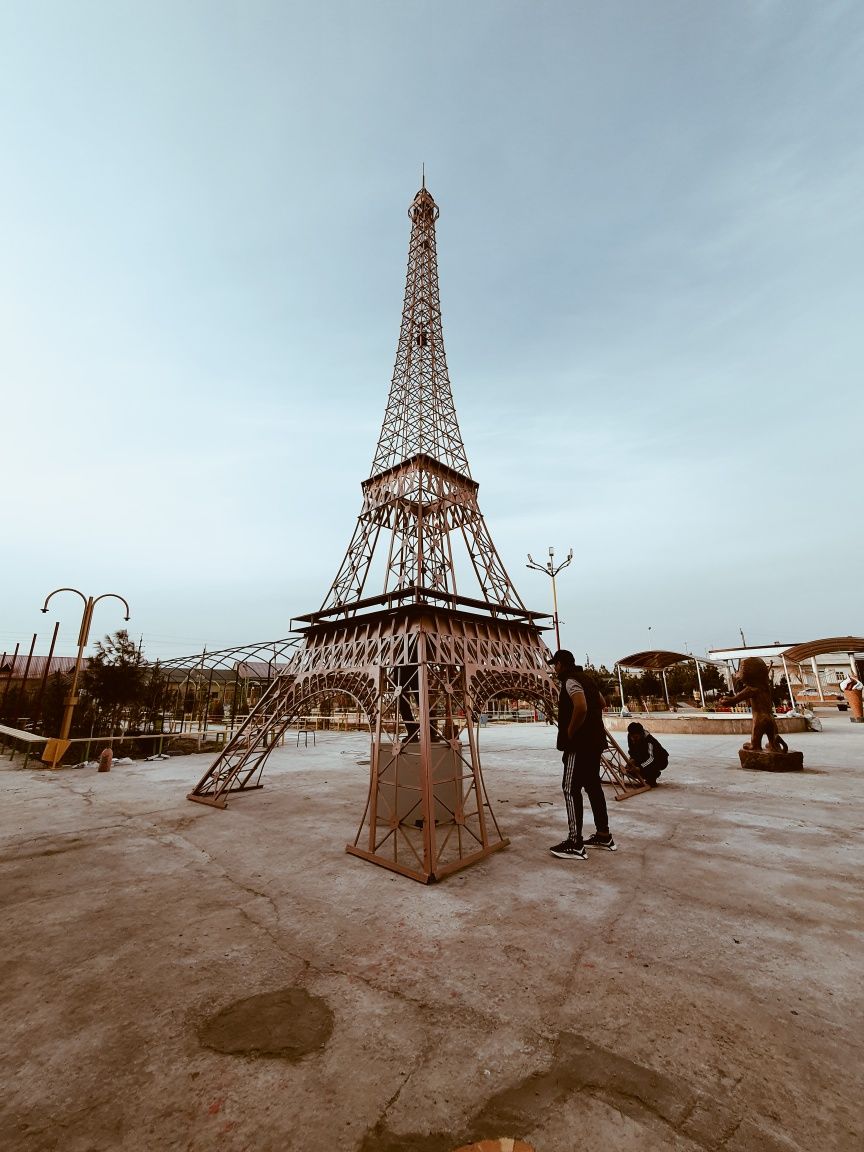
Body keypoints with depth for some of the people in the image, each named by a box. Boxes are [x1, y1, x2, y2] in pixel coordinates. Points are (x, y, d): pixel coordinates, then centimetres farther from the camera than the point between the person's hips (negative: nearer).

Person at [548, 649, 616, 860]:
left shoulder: (570, 681, -16)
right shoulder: (585, 678, 13)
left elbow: (581, 707, -32)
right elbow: (602, 703, 26)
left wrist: (570, 731, -19)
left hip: (579, 744, -10)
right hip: (594, 741, 10)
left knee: (571, 789, -4)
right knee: (593, 786, 17)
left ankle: (575, 844, 1)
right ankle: (604, 836, 26)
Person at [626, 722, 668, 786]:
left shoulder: (648, 740, -35)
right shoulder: (630, 738, -16)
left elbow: (651, 757, -45)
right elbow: (631, 751, -5)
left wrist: (640, 768, -57)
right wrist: (632, 759, -27)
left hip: (661, 759, -7)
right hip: (644, 758, 7)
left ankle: (652, 782, -2)